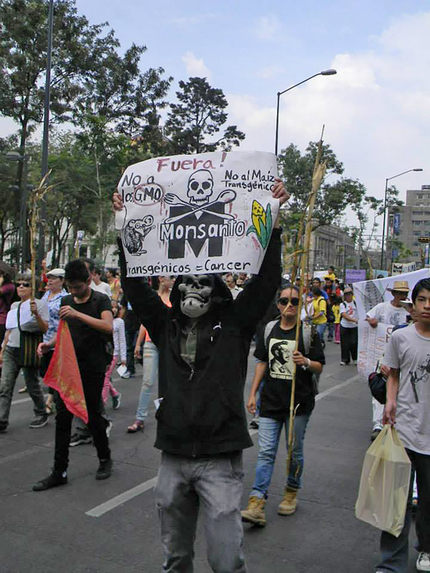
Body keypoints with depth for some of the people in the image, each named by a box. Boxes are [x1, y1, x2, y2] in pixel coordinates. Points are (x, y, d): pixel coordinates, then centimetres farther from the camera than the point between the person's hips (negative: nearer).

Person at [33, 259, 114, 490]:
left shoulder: (100, 300, -7)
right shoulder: (66, 301, 10)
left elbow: (108, 327, -24)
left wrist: (78, 314, -33)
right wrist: (50, 344, -1)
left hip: (92, 369, -5)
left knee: (92, 415, 5)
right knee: (62, 417, 2)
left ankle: (105, 459, 28)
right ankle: (59, 471, 10)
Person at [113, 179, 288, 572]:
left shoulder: (234, 323, -1)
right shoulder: (166, 325, 7)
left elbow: (267, 281, -11)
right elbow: (134, 284, 4)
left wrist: (273, 220, -16)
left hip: (220, 459, -3)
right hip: (173, 457, 4)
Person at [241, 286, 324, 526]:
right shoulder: (270, 329, 7)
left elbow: (319, 368, -1)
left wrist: (305, 362, -23)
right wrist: (253, 393, 10)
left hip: (299, 402, -2)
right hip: (271, 401, 2)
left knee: (295, 451, 12)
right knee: (266, 452, -2)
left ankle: (292, 492, 33)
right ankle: (257, 503, -4)